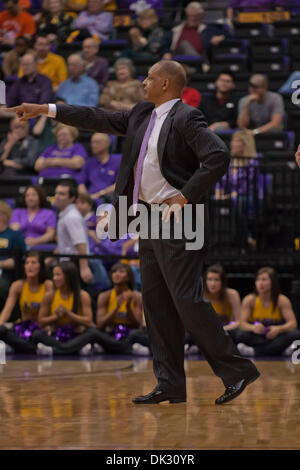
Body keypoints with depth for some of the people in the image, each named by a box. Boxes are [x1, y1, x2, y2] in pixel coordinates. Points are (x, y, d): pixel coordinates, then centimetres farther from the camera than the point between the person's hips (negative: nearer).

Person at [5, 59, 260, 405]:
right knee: (156, 303, 8)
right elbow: (99, 120, 19)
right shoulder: (142, 115, 14)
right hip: (150, 220, 9)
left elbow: (218, 156, -23)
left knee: (186, 299, -11)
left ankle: (237, 370, -2)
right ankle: (170, 384, 12)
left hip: (177, 220, -9)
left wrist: (186, 196, -19)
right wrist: (46, 110, 17)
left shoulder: (186, 118, -12)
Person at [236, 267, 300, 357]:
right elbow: (243, 324, -12)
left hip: (276, 337, 0)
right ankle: (283, 349, -34)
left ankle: (255, 351, -32)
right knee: (241, 335, -32)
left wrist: (279, 329, -35)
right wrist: (253, 327, -37)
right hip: (257, 337, 0)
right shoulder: (249, 300, -4)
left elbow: (293, 324, -13)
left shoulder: (282, 300, -5)